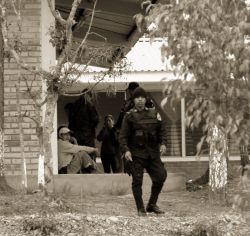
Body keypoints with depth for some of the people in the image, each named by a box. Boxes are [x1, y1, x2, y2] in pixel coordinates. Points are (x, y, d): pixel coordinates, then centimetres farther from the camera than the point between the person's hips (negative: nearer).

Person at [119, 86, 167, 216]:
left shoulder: (154, 113, 10)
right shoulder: (129, 116, -1)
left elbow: (162, 130, 12)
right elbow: (123, 136, -4)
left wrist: (163, 143, -5)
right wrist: (125, 150, -18)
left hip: (152, 152, 4)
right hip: (136, 153, -4)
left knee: (160, 177, 2)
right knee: (137, 181, -5)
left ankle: (152, 205, 18)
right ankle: (141, 209, 5)